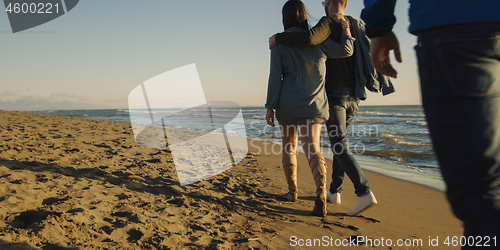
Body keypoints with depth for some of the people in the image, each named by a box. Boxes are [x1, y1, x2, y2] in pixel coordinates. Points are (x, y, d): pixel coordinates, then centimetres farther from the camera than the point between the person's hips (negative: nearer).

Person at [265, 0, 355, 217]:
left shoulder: (279, 43, -2)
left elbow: (275, 77, -6)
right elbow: (346, 51, 4)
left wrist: (270, 107, -3)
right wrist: (344, 25, 10)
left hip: (287, 104, -1)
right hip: (313, 103, 1)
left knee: (288, 146, 17)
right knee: (312, 147, -6)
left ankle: (292, 191, 27)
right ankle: (321, 194, -27)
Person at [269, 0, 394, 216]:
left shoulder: (328, 24, -10)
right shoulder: (356, 26, 15)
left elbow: (309, 38, -30)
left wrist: (278, 38, -18)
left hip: (335, 96, -8)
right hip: (353, 97, 8)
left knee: (340, 148, -11)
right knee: (339, 143, 17)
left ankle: (364, 194, -22)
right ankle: (334, 192, 22)